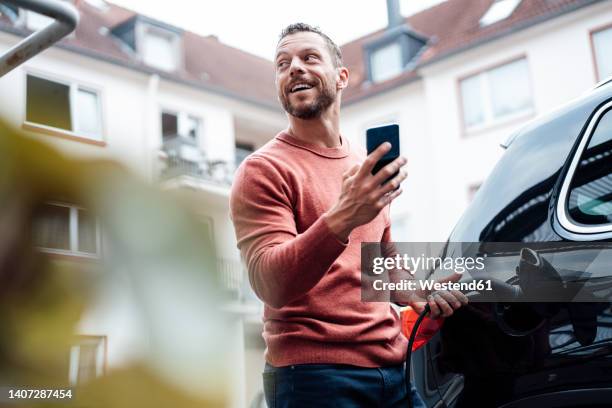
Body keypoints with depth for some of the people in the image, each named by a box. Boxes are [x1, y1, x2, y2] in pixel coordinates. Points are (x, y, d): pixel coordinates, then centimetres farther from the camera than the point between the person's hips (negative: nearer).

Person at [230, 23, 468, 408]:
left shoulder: (367, 169, 12)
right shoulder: (264, 169, -8)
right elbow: (270, 283, -20)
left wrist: (415, 293, 5)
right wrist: (340, 220, -34)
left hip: (392, 368, 6)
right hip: (313, 374, -6)